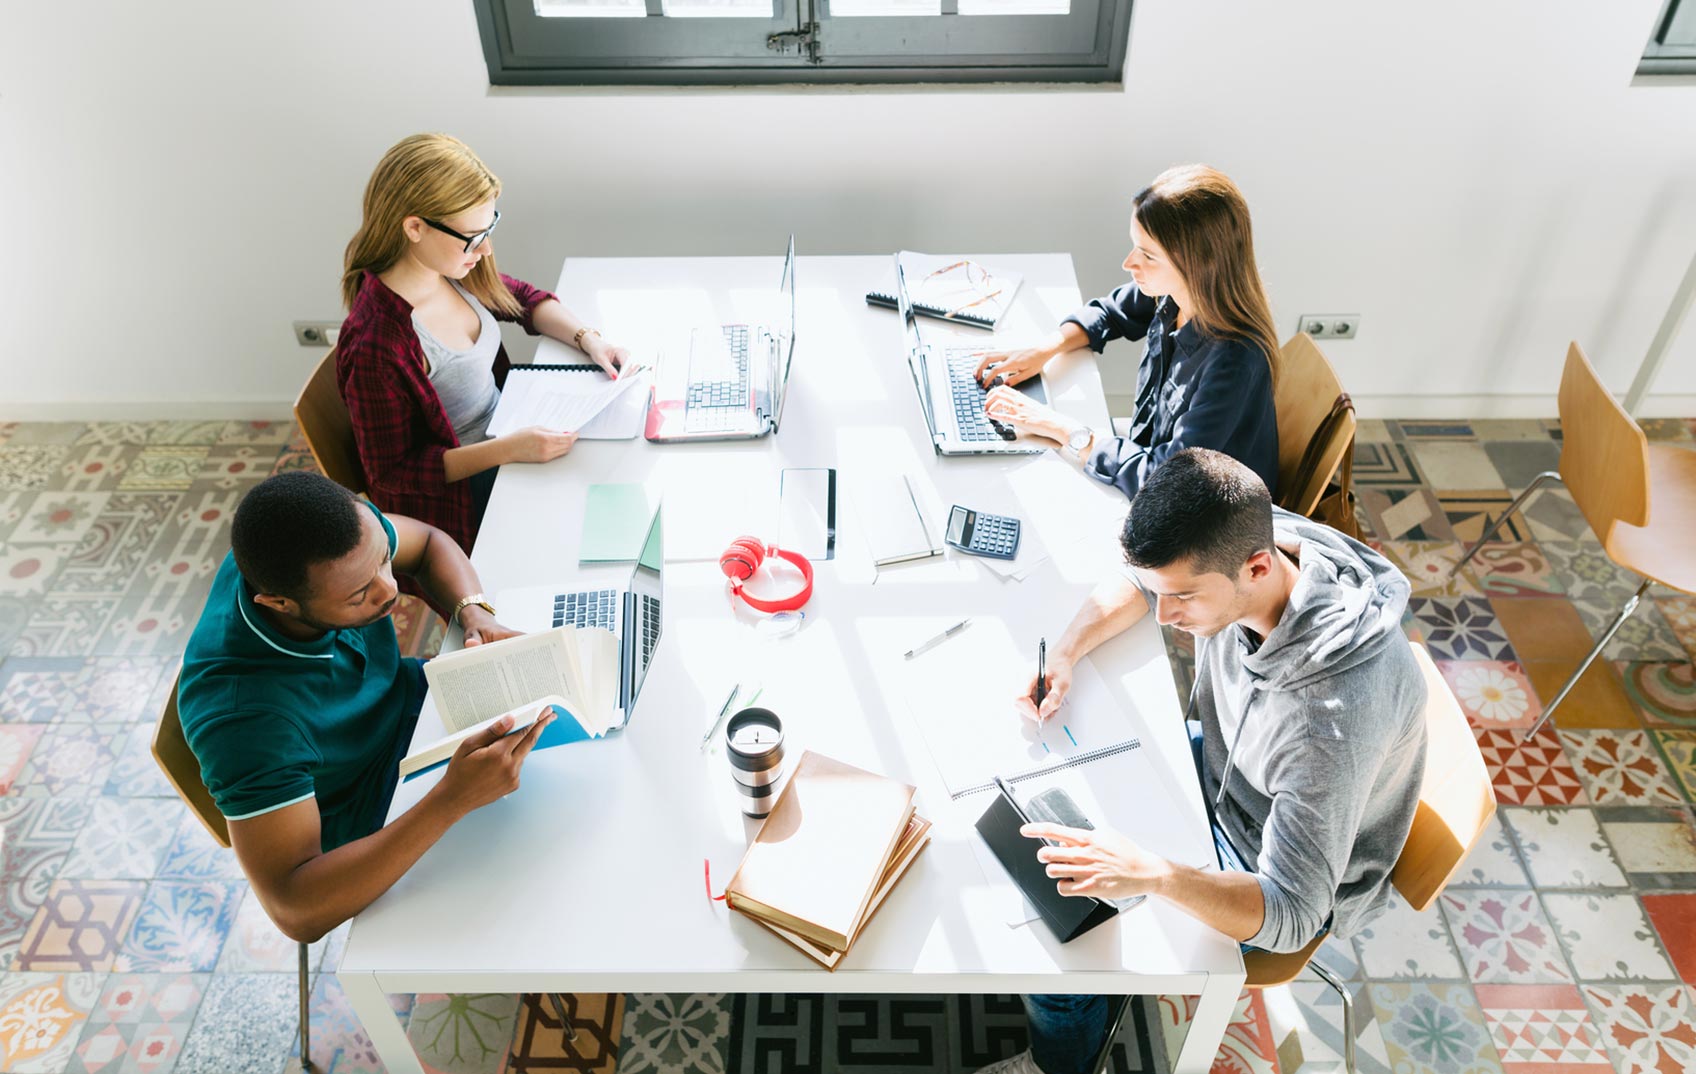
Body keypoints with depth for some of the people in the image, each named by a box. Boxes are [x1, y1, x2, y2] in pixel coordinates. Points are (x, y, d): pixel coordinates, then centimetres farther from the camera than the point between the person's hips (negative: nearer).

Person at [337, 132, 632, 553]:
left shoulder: (449, 268, -11)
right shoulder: (376, 349, -33)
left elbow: (523, 299, 10)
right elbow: (392, 472, -22)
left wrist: (588, 339, -8)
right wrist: (509, 449, -31)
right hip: (460, 494, -7)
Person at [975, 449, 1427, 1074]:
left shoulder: (1334, 710, -42)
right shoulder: (1234, 548, -23)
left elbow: (1290, 918, -37)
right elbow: (1133, 585, 0)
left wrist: (1153, 876, -54)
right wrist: (1064, 655, -18)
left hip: (1283, 876, -7)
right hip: (1221, 764, 7)